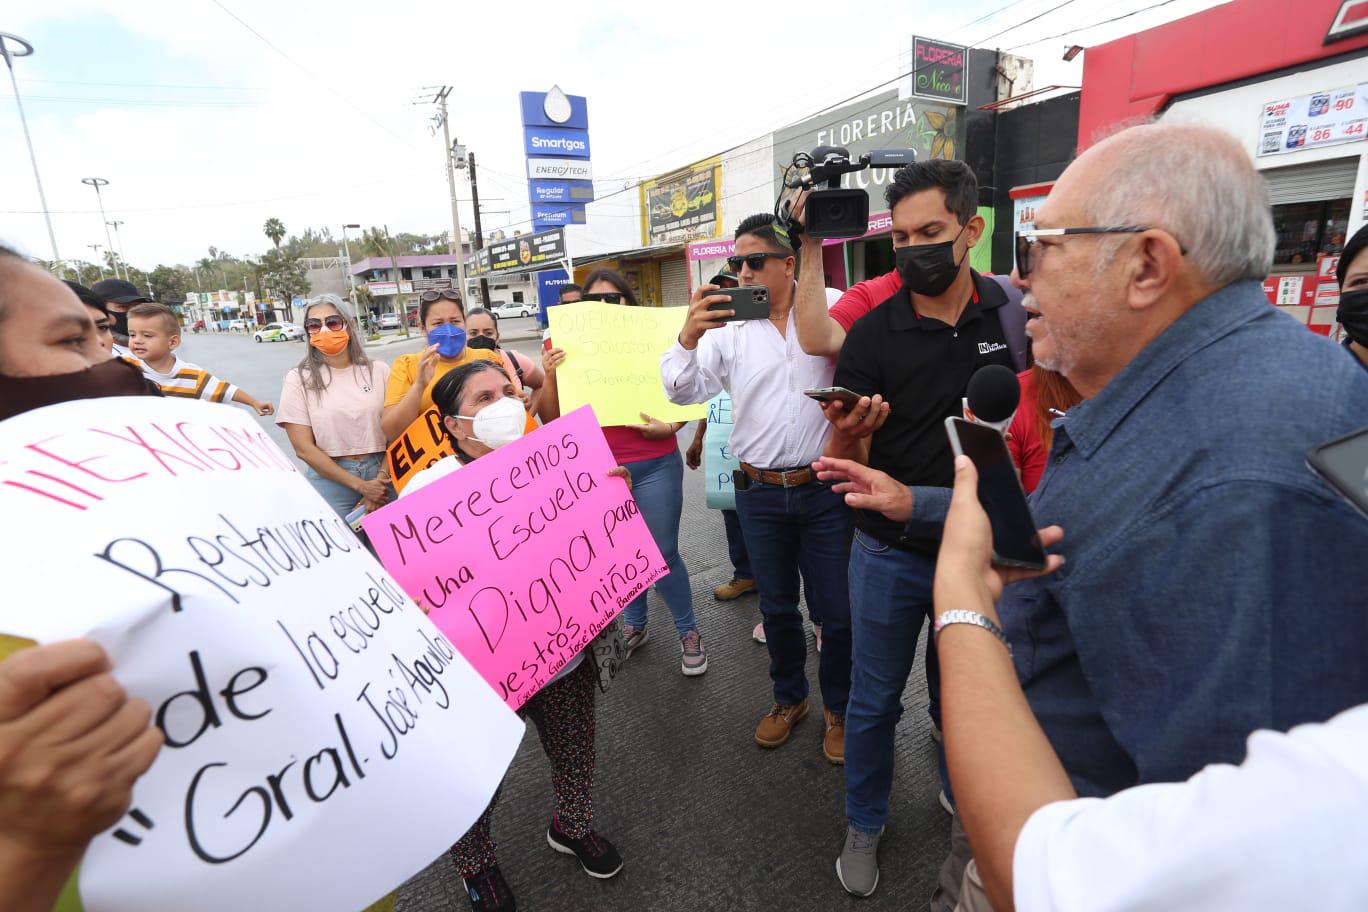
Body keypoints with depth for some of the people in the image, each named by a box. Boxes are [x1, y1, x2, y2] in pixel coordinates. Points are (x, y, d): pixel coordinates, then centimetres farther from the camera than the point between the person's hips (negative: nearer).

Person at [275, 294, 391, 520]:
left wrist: (381, 479, -11)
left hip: (381, 474, 1)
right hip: (331, 478, -1)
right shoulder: (299, 379, 0)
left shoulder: (379, 371, 3)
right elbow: (304, 449, -4)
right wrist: (361, 486, -10)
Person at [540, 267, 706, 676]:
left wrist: (669, 427, -17)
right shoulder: (571, 352, 1)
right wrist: (549, 376, -15)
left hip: (654, 467, -2)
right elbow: (551, 420, 0)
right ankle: (633, 626, 38)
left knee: (662, 555, 4)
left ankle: (688, 631, 25)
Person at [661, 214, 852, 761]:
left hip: (824, 487, -1)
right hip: (759, 493, 2)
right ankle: (789, 697, 42)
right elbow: (683, 391, -4)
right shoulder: (727, 328, 1)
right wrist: (688, 338, -21)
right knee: (776, 606, 18)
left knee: (838, 609, 10)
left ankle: (838, 707, 35)